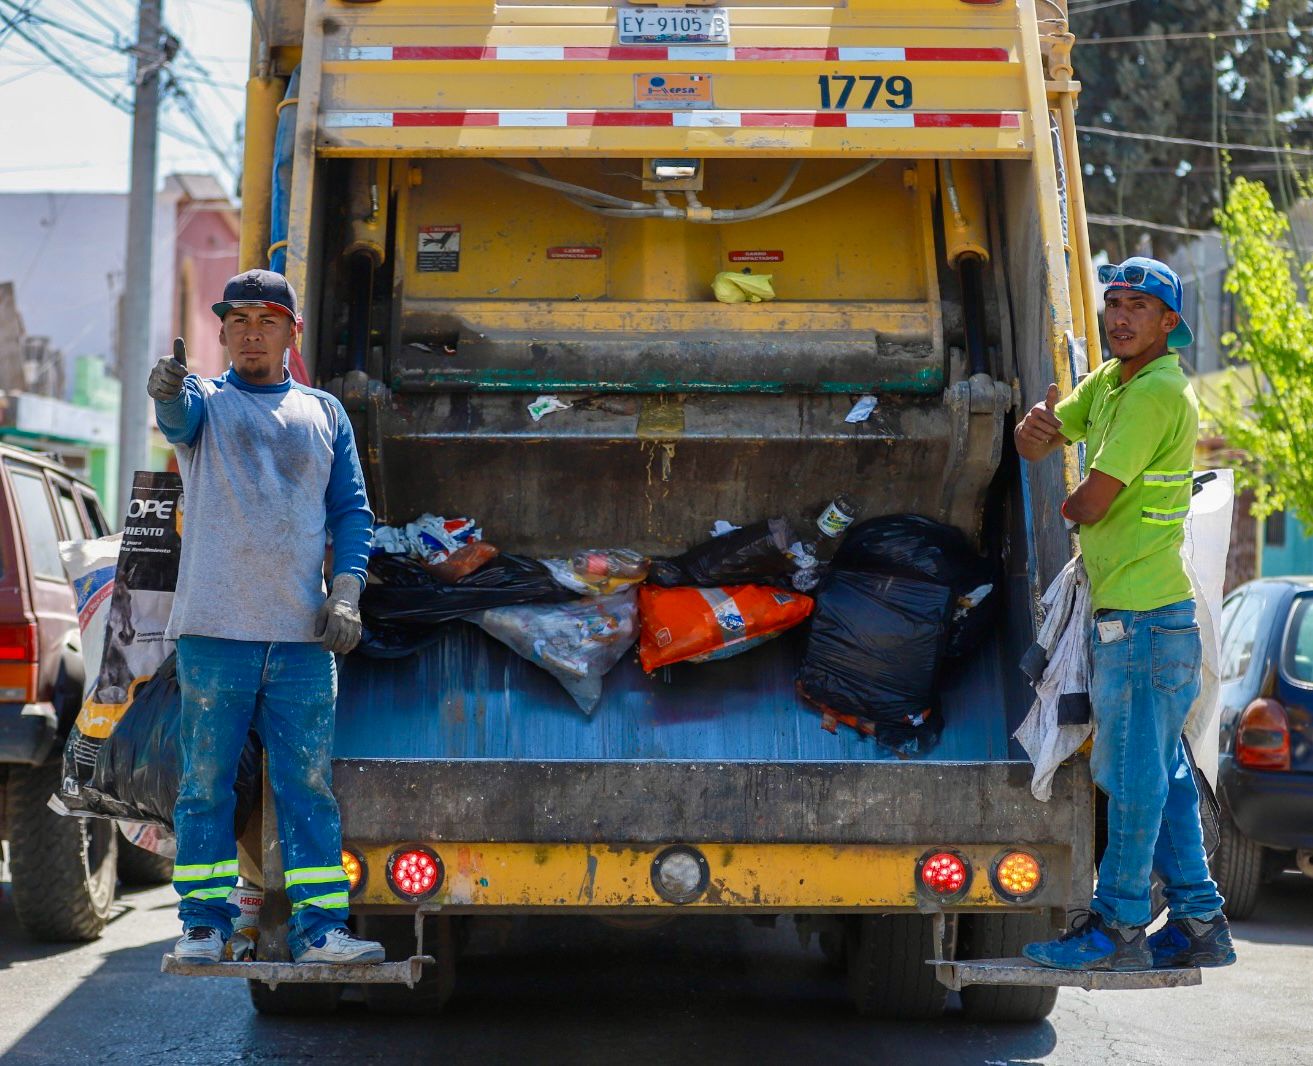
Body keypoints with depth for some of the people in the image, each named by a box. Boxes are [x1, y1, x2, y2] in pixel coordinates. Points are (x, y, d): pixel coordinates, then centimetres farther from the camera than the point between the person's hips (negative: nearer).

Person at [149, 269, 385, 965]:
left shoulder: (324, 413, 16)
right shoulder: (203, 401, 9)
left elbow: (352, 509, 13)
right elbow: (177, 413, -16)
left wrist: (346, 590, -2)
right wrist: (166, 389, -40)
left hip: (302, 634, 2)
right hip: (214, 627, -2)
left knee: (309, 785, 1)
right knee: (206, 782, 1)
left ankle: (318, 929, 4)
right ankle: (204, 923, 10)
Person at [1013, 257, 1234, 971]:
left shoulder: (1157, 391, -14)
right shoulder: (1109, 380, 16)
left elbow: (1092, 503, -16)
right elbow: (1037, 443, 14)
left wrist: (1056, 507, 7)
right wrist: (1038, 425, -10)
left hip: (1142, 617, -10)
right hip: (1127, 611, 10)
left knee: (1133, 772, -3)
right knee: (1162, 772, 13)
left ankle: (1119, 926, 5)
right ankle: (1199, 922, 20)